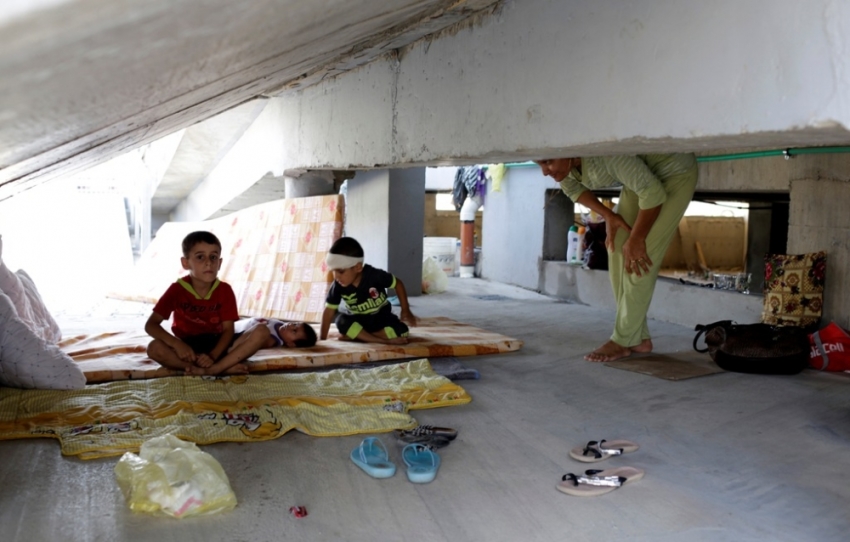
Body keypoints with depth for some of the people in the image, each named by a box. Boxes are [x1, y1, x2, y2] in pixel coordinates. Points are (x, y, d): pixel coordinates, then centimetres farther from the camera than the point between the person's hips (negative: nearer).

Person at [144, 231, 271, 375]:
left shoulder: (225, 290, -6)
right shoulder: (177, 289, -10)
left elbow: (228, 330, -9)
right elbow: (151, 325, -13)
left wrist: (212, 355, -27)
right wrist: (176, 344, -30)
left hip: (217, 345, 1)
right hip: (188, 348, -1)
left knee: (261, 332, -21)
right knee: (155, 348, -33)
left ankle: (211, 370, -32)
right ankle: (225, 367, -31)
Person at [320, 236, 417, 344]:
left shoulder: (374, 275, -24)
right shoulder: (338, 286, -18)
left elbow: (398, 283, -9)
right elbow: (329, 311, -13)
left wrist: (405, 310, -9)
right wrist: (322, 339, -15)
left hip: (381, 317, 0)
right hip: (359, 320, 1)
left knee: (401, 331, -29)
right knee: (342, 321, -32)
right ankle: (383, 341, -30)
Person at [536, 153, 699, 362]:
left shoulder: (605, 154, -39)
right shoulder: (562, 161, -16)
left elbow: (653, 192, -31)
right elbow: (572, 187, 4)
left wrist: (636, 239, -20)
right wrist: (608, 215, -8)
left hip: (674, 172, -8)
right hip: (640, 177, 8)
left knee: (639, 260, -14)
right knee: (617, 249, 0)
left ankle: (623, 341, -3)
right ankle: (638, 338, 8)